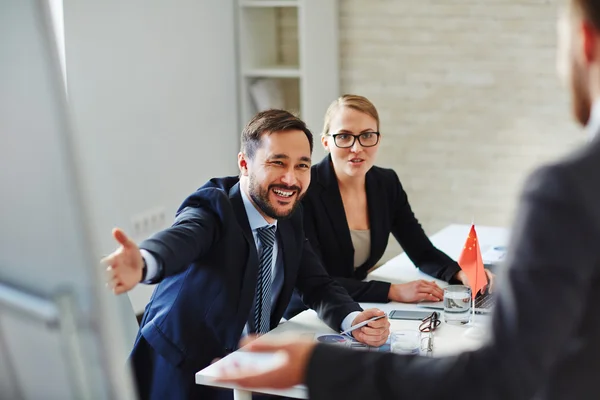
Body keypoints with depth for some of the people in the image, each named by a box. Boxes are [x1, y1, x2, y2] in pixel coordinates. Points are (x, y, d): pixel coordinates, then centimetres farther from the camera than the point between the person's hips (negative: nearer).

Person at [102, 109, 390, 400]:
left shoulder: (290, 216, 1)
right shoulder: (215, 208, -20)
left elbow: (317, 286, 1)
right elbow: (182, 236, -40)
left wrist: (353, 319, -21)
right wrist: (142, 264, -64)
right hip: (185, 376, -5)